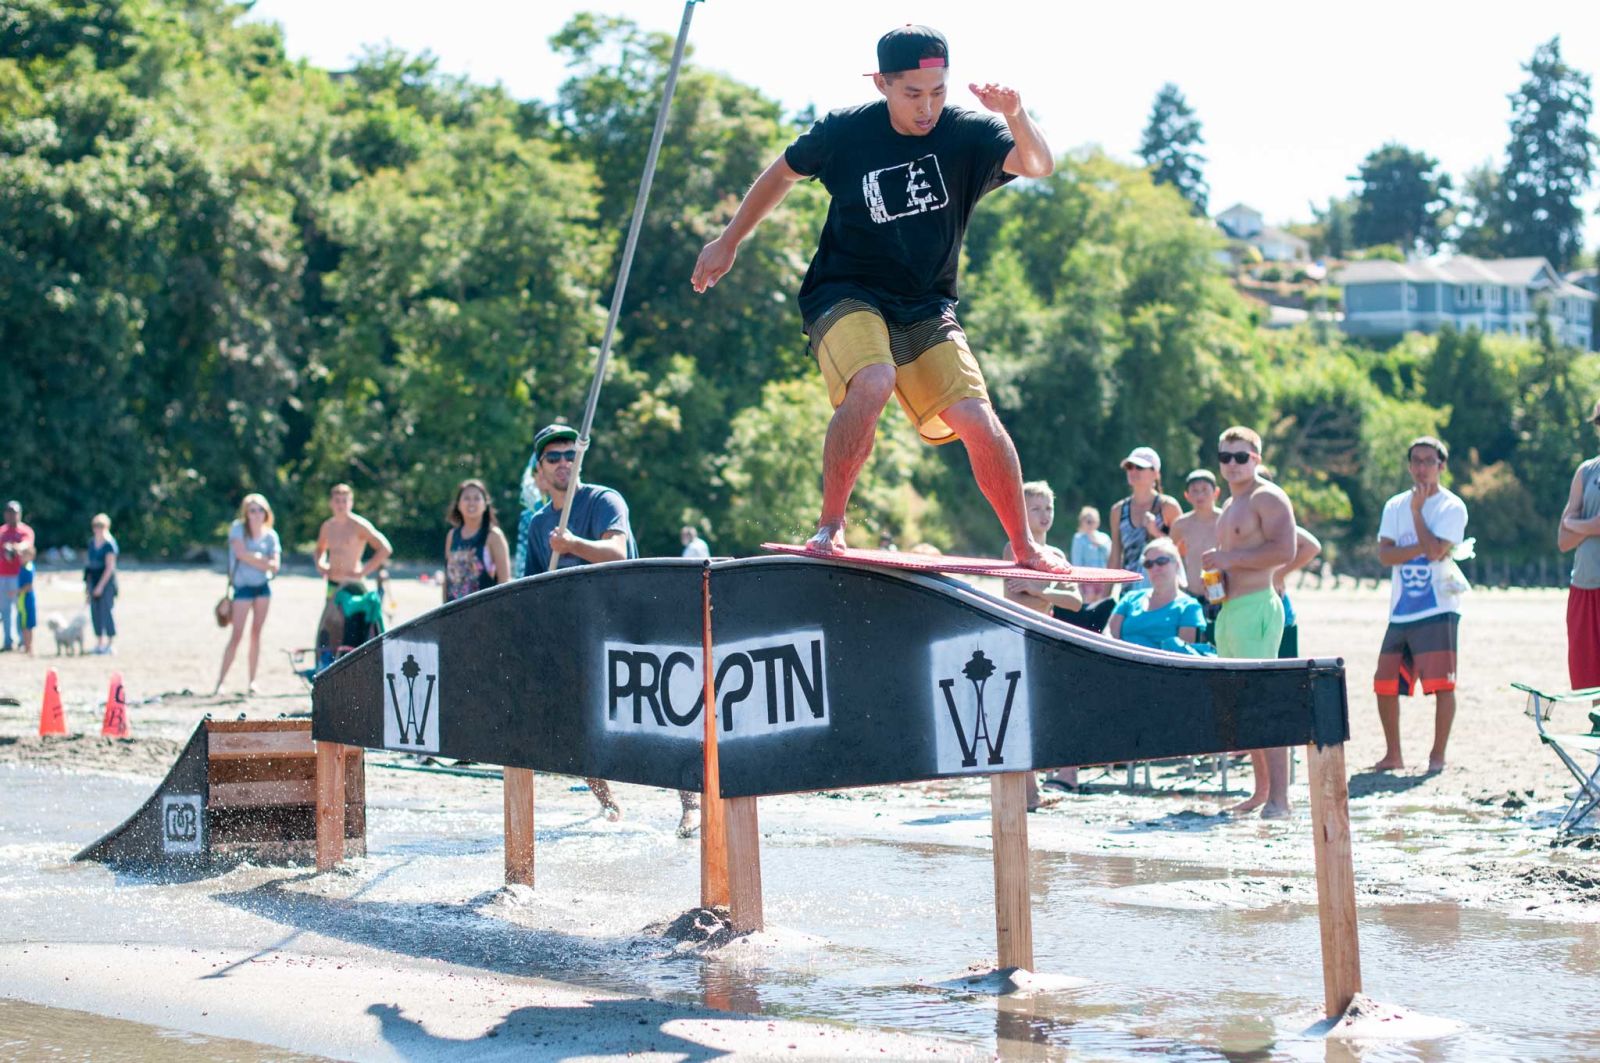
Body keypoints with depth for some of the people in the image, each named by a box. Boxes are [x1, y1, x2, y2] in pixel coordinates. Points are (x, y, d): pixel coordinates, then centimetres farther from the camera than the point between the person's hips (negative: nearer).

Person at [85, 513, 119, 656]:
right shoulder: (92, 542, 11)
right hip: (94, 580, 7)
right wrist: (87, 583, 13)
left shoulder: (109, 544, -11)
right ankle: (99, 643, 15)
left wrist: (100, 585, -16)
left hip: (106, 581, -7)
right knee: (95, 611, 7)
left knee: (105, 610, -8)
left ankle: (109, 644, -3)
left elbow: (110, 567, -14)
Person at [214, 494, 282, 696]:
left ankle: (252, 681, 11)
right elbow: (241, 552, -16)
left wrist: (252, 558, -13)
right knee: (236, 635, -9)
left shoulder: (270, 535, 5)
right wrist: (262, 561, -6)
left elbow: (274, 565, -3)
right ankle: (220, 681, -8)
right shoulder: (238, 528, -2)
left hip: (263, 586, 4)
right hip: (243, 586, -4)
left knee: (256, 633, 6)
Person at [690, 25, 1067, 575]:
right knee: (873, 383, -33)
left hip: (927, 309, 2)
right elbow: (783, 173, 10)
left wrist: (1016, 116, -46)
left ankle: (1024, 546, 10)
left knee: (978, 422, -12)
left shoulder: (967, 133, -9)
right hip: (845, 296, -2)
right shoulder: (845, 131, -8)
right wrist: (728, 241, 17)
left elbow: (1039, 165, -26)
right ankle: (829, 525, -19)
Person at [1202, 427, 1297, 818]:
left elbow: (1284, 550, -20)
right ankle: (1262, 790, 17)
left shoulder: (1267, 497, -7)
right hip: (1229, 609, 10)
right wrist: (1217, 573, 14)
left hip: (1255, 607, -10)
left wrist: (1228, 558, -16)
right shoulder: (1232, 504, 23)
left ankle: (1278, 799, -17)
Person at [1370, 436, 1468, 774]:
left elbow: (1436, 550, -17)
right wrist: (1422, 548, -13)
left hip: (1438, 610, -5)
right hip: (1400, 612, 5)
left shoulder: (1452, 507, -2)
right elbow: (1385, 553, 0)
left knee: (1441, 684, -10)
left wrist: (1417, 509, -9)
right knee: (1385, 684, 7)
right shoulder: (1395, 506, 12)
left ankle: (1437, 755, -2)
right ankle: (1393, 755, 20)